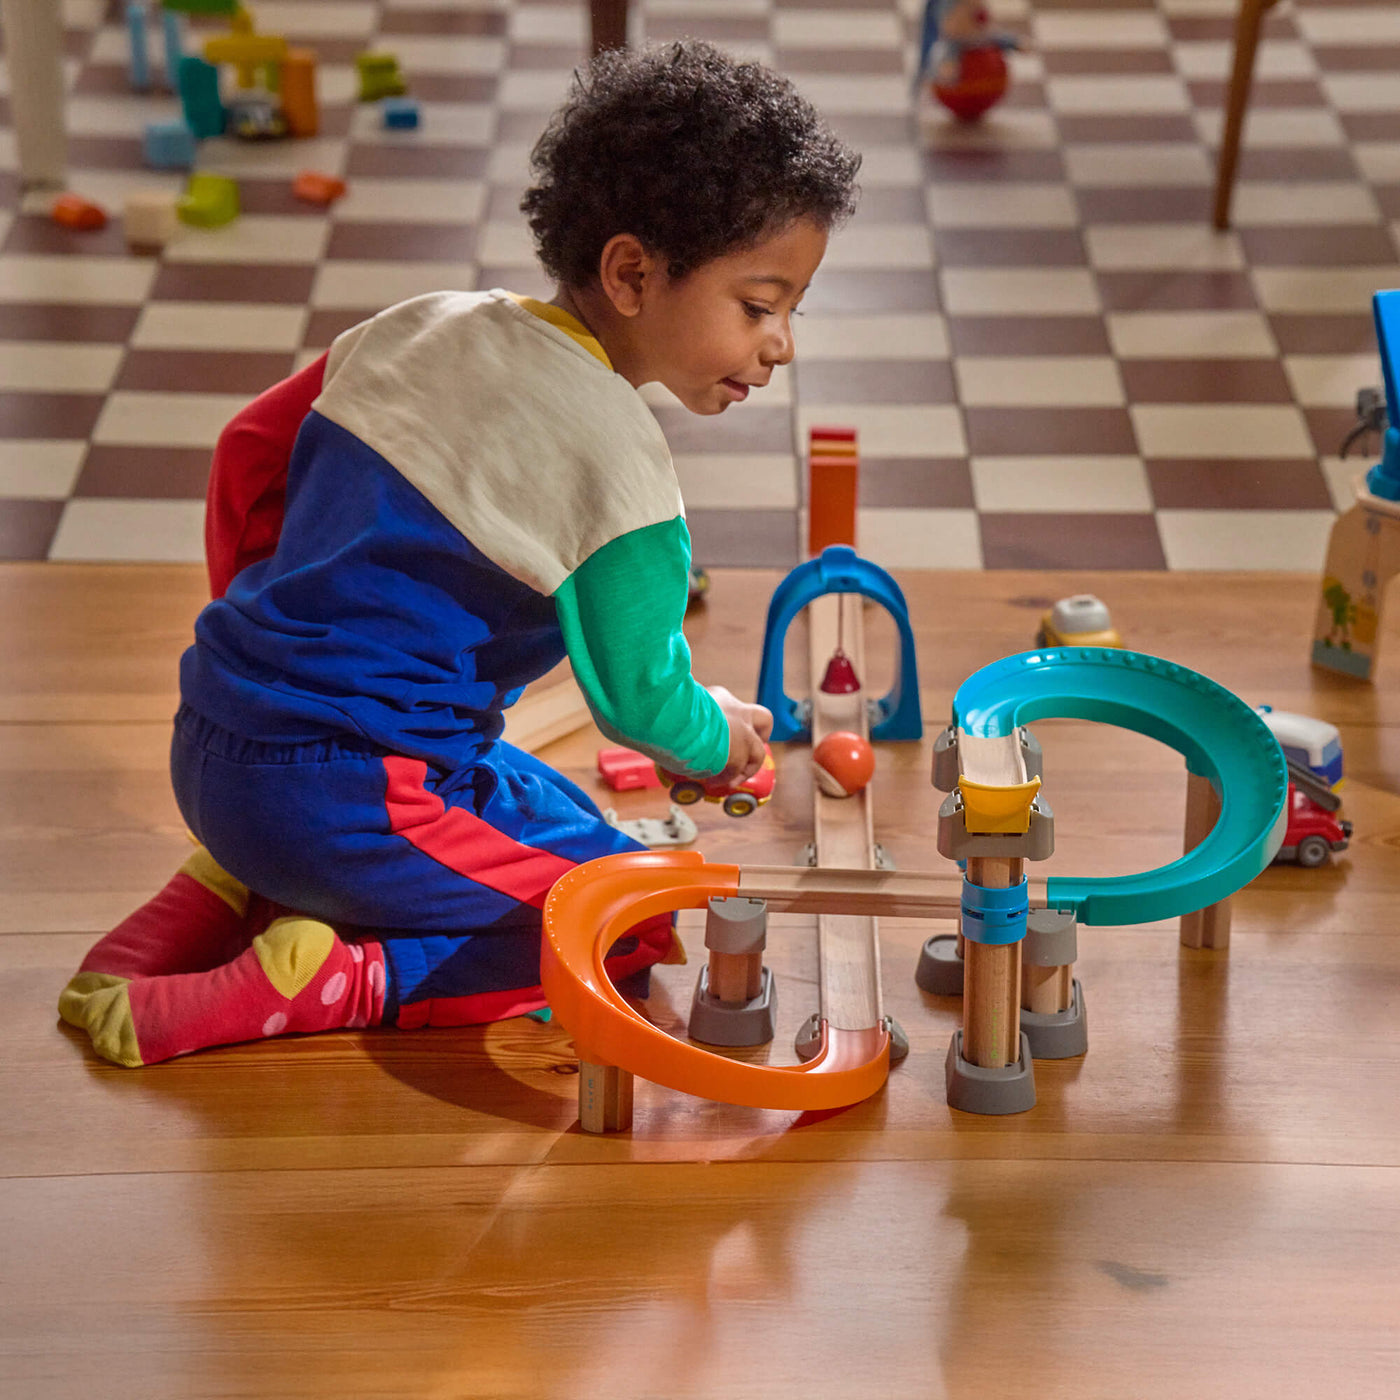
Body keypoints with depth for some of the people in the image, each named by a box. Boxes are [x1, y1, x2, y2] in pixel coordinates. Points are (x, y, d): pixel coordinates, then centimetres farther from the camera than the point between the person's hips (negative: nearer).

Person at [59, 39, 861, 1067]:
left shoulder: (424, 329, 7)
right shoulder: (618, 467, -16)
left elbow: (252, 448, 18)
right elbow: (637, 696, -5)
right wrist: (720, 735, 18)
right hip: (342, 798, -9)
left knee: (559, 814, 29)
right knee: (636, 923, 1)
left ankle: (234, 888, 14)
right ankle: (332, 976, -13)